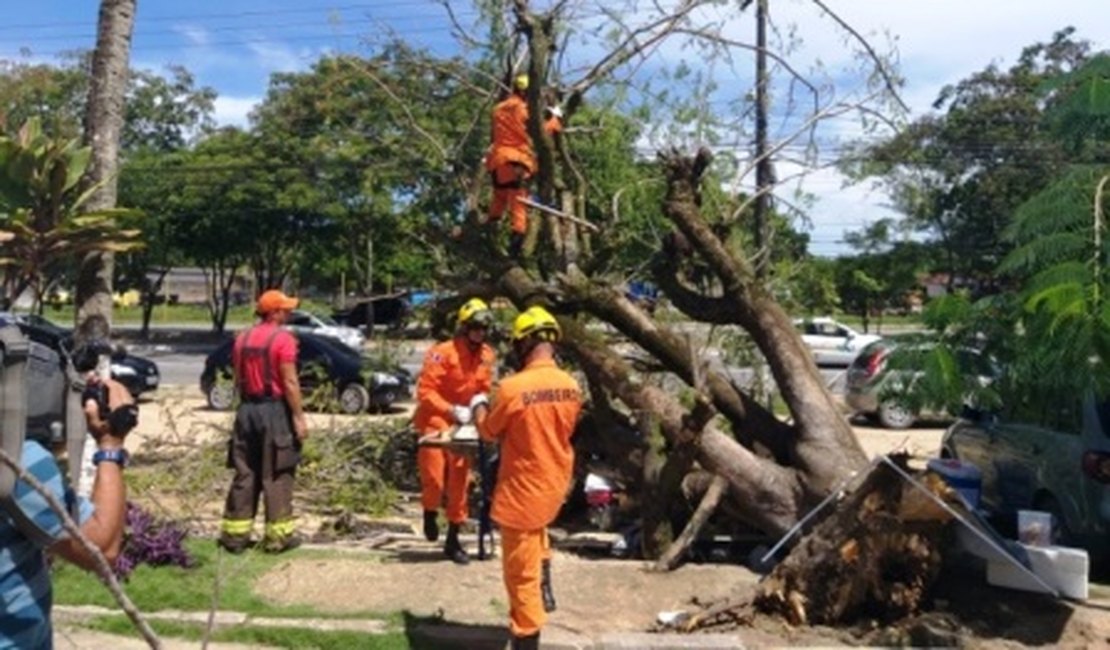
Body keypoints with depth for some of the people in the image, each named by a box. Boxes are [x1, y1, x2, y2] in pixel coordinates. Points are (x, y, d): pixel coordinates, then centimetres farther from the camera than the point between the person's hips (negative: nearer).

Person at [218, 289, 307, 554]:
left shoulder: (242, 339, 10)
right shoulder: (282, 339, -12)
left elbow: (238, 380, 13)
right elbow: (290, 382, -16)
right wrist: (299, 417, -13)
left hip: (247, 410, 6)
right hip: (275, 411, -6)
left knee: (245, 475, 12)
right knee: (276, 476, 1)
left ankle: (235, 533, 15)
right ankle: (278, 535, 5)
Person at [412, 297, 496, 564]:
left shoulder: (486, 355, 1)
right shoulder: (443, 352, -18)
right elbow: (425, 391, -20)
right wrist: (452, 410, -28)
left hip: (463, 425, 5)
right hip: (436, 422, -5)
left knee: (460, 484, 9)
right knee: (434, 479, -8)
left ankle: (453, 540, 21)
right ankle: (430, 515, 26)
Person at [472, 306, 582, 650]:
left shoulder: (513, 387, -23)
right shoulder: (571, 386, -5)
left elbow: (489, 432, -6)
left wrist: (479, 406, 14)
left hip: (522, 491, -6)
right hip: (556, 485, 6)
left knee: (521, 575, 7)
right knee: (537, 529, 38)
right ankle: (544, 585, 32)